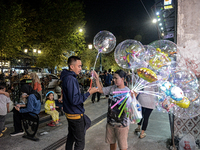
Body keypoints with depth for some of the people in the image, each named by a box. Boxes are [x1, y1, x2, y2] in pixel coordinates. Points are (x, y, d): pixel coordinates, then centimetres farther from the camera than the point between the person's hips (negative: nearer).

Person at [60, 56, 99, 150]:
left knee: (71, 137, 24)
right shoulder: (70, 79, -23)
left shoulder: (67, 77, 9)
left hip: (70, 113, 10)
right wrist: (89, 93, -23)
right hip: (76, 115, -10)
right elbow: (74, 100, -27)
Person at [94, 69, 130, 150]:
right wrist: (97, 79, -3)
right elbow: (101, 90, 7)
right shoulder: (112, 88, -3)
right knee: (112, 142, 25)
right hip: (110, 121, 5)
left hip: (121, 123, -5)